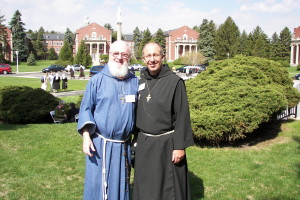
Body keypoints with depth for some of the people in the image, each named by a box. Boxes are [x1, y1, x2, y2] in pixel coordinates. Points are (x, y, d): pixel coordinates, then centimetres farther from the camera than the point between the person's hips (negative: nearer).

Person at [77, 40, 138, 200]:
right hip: (101, 144, -2)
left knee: (121, 185, 15)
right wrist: (86, 137, -11)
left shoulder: (135, 82, 3)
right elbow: (86, 108, -3)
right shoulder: (97, 80, -4)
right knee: (98, 184, 6)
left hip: (124, 145, 3)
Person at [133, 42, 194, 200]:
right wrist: (136, 140, 13)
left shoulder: (175, 81, -9)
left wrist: (180, 146, -14)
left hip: (166, 144, -5)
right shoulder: (140, 82, 6)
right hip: (143, 144, 5)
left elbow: (182, 116, -11)